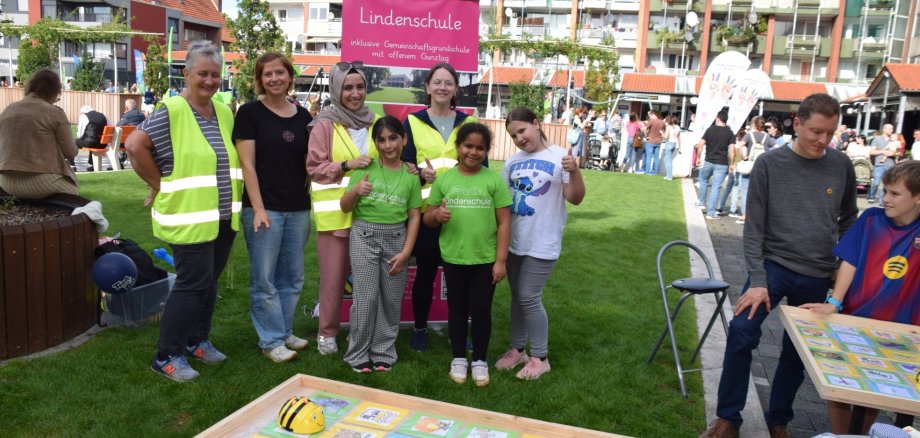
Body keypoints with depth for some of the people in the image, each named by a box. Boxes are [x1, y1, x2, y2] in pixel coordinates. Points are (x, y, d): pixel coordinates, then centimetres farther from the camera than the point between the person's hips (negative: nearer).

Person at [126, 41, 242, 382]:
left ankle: (197, 340, 33)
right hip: (189, 219, -7)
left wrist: (232, 196, 10)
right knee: (193, 283, -4)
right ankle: (166, 356, 10)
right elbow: (135, 145, -18)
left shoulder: (224, 112, 10)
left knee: (209, 281, 16)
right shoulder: (171, 111, -12)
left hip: (223, 218, 7)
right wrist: (160, 184, -11)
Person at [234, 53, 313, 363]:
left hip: (298, 209, 5)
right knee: (265, 278, 2)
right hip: (264, 207, -5)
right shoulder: (250, 113, -3)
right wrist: (258, 208, -14)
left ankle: (284, 331, 27)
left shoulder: (303, 116, 10)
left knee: (292, 277, 12)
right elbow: (247, 163, -8)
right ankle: (271, 340, 13)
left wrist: (312, 201, 9)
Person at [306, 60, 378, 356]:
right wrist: (347, 165, -17)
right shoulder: (325, 124, -5)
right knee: (333, 276, 4)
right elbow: (314, 167, -6)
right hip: (334, 211, -3)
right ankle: (327, 332, 21)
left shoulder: (374, 122, 8)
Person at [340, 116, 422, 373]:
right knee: (366, 296, -2)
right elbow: (345, 207, 1)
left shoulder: (410, 175, 2)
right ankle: (358, 354, 13)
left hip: (396, 238, 2)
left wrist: (405, 252, -4)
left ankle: (384, 352, 21)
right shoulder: (365, 168, -2)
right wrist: (355, 191, -20)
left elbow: (414, 217, 3)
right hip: (364, 236, -2)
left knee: (391, 298, 7)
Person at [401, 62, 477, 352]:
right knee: (425, 272, 6)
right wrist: (422, 174, -21)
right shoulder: (413, 122, 5)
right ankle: (420, 329, 25)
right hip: (426, 211, -1)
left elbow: (482, 167, 8)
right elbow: (405, 165, 1)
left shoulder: (468, 123, 9)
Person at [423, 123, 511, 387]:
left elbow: (504, 223, -3)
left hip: (485, 259, -1)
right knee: (457, 309, 13)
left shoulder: (494, 180, -4)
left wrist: (501, 260, -7)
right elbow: (427, 219, 6)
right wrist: (436, 214, -18)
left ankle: (480, 360, 25)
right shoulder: (444, 179, 0)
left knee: (481, 310, 7)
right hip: (453, 258, 1)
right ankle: (458, 358, 29)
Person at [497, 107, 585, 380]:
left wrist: (574, 172, -30)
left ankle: (539, 358, 12)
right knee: (517, 296, 15)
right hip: (514, 242, 6)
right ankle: (517, 349, 30)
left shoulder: (559, 157, -10)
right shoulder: (512, 162, 7)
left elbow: (575, 199, -14)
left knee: (529, 298, -4)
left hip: (542, 243, -6)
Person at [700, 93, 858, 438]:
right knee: (741, 331, -19)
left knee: (797, 353, 12)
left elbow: (849, 220, 14)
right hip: (774, 265, -2)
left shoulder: (841, 166, 1)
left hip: (818, 278, 3)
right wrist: (757, 279, -12)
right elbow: (754, 227, -6)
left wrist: (844, 265, 8)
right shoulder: (770, 164, -6)